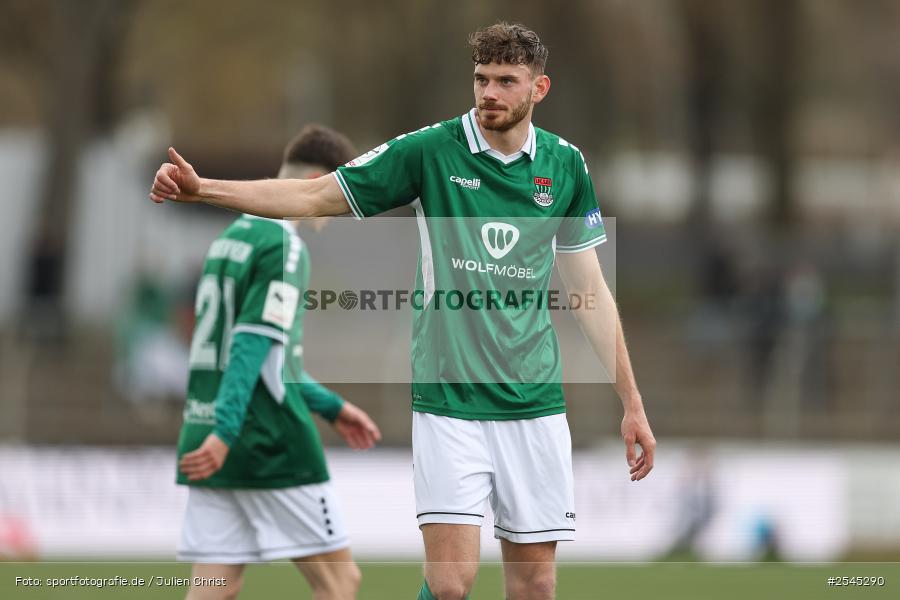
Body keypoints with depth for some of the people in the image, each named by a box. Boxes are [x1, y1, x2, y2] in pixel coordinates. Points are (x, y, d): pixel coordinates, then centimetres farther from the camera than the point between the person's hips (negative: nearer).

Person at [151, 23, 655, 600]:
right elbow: (315, 196, -1)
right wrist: (202, 188, -12)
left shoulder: (565, 164, 5)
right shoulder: (431, 151, -4)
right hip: (448, 400, -3)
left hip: (534, 404, 3)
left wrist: (633, 403, 9)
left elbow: (591, 291, 11)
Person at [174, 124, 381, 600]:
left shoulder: (229, 239, 18)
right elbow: (252, 346, -21)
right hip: (272, 448, -8)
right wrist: (225, 432, -27)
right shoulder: (284, 246, -10)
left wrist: (330, 407, 31)